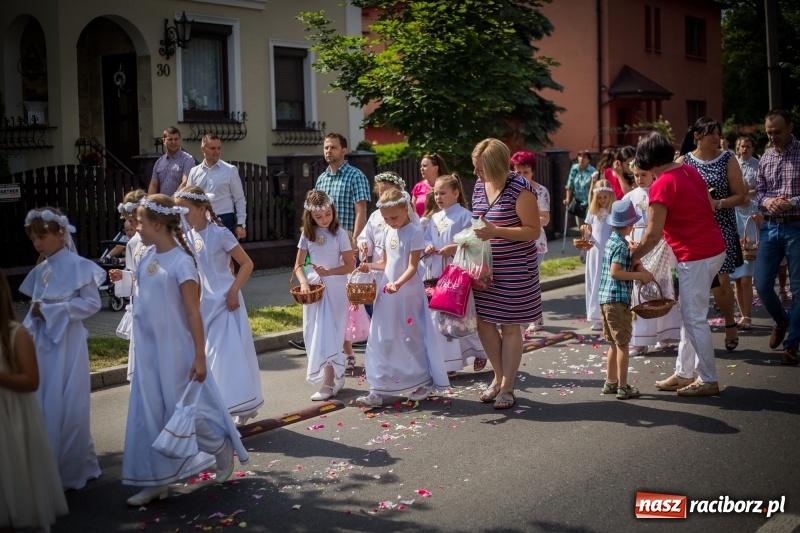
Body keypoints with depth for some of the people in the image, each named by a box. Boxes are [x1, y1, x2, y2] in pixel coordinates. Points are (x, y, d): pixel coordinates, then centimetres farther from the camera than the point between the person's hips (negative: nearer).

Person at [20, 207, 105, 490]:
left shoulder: (77, 266, -7)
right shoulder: (40, 271, 11)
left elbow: (92, 303, -12)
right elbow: (36, 308, 17)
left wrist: (52, 310, -15)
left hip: (67, 345, -6)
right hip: (42, 345, 6)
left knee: (65, 408, -2)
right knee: (42, 407, 7)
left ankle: (72, 470, 10)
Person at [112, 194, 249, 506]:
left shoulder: (181, 261, -17)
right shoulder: (148, 256, 4)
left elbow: (193, 312, -18)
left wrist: (200, 357, -19)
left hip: (175, 351, -7)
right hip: (148, 351, 7)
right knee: (150, 414, 8)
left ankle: (223, 448, 29)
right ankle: (157, 480, 18)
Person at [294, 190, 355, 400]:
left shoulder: (339, 234, -8)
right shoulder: (307, 234, 4)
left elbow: (350, 266, -7)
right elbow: (298, 265, 7)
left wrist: (328, 272, -19)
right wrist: (304, 282, -11)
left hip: (335, 288, -5)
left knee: (327, 334, -10)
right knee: (314, 333, 7)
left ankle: (329, 383, -10)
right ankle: (336, 375, 20)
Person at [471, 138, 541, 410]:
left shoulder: (520, 189, -17)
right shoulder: (480, 186, 5)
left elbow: (533, 230, -18)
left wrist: (495, 231, -27)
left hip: (515, 269, -7)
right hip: (485, 267, 7)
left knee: (510, 326, 2)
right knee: (483, 321, 8)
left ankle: (507, 387, 14)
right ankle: (499, 377, 27)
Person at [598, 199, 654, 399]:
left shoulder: (611, 241, 13)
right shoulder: (621, 245, -15)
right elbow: (615, 272, -23)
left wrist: (637, 266, 6)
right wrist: (640, 275, -17)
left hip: (605, 298, 9)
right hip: (618, 299, -9)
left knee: (615, 344, 18)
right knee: (622, 344, -1)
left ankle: (610, 382, 24)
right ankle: (623, 387, 3)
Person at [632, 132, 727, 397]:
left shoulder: (662, 185, -17)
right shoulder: (690, 170, 9)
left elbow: (653, 235, -17)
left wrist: (631, 258, -3)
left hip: (695, 255, -9)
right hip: (714, 248, 9)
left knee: (694, 318, -1)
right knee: (689, 315, 16)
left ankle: (708, 380, 6)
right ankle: (684, 373, 24)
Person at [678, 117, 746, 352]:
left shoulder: (727, 159, 0)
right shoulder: (683, 161, 2)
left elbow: (740, 196, -2)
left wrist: (717, 203, -18)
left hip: (722, 229, -1)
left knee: (720, 281, -3)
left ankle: (730, 323, 21)